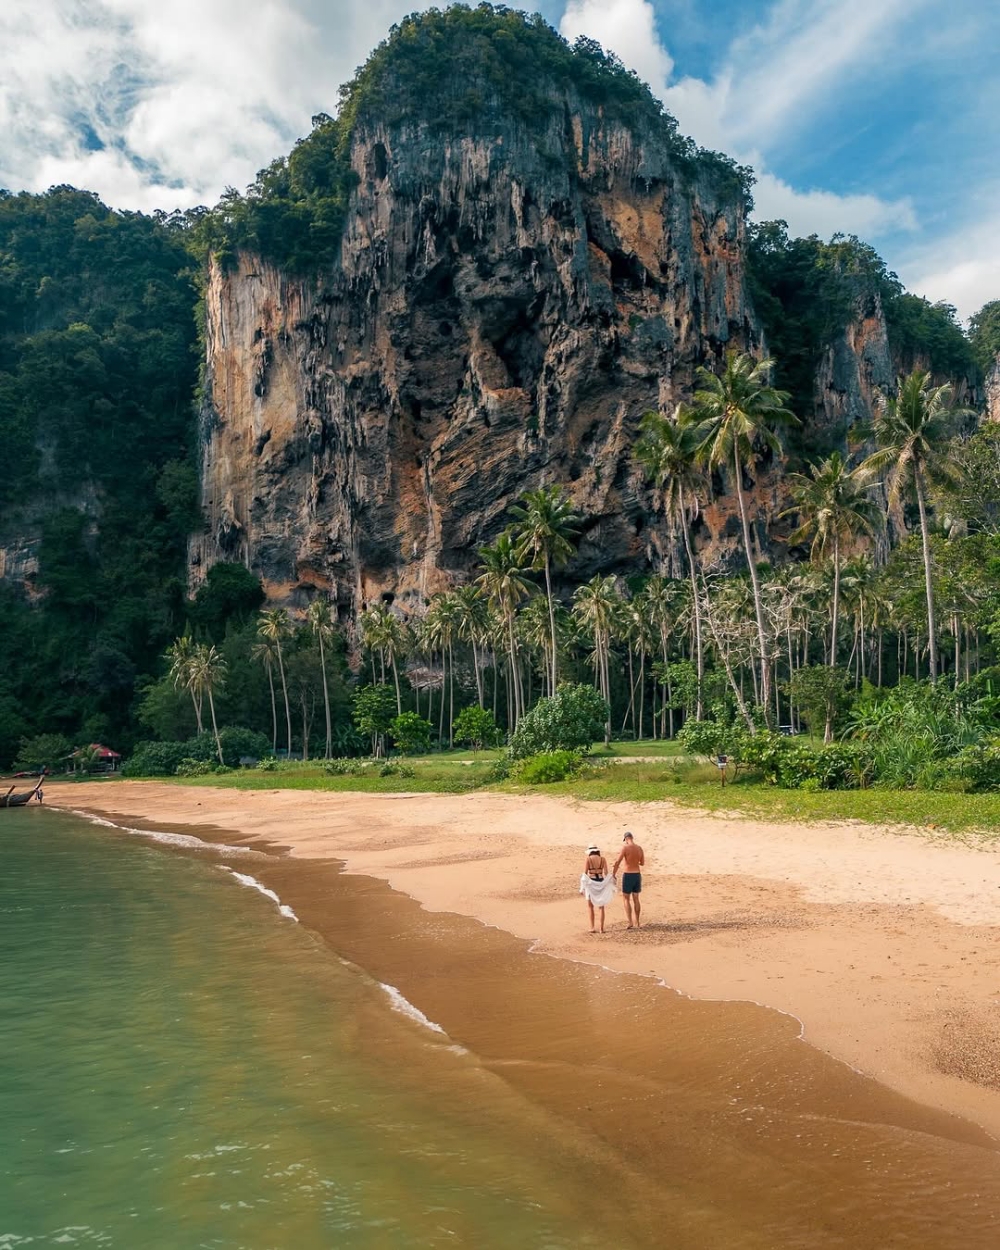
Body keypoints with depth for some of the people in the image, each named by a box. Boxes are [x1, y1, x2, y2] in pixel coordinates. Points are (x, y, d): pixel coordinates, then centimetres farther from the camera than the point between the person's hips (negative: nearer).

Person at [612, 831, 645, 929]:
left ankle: (630, 922, -4)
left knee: (626, 899, 4)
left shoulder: (625, 848, -14)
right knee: (636, 899, 14)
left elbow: (617, 862, -15)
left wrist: (613, 874, -4)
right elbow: (643, 863, 14)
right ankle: (636, 922, 18)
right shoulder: (639, 848, 3)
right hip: (637, 874, 5)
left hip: (628, 875, -5)